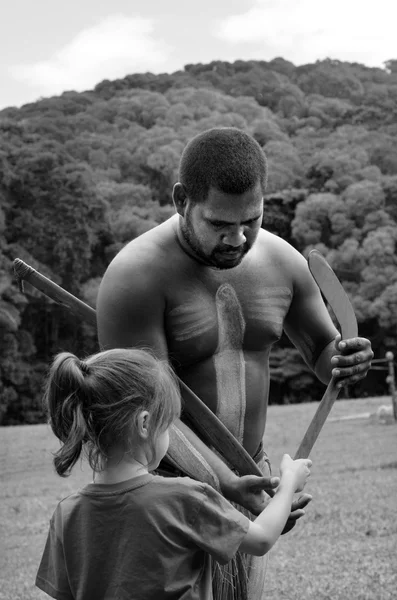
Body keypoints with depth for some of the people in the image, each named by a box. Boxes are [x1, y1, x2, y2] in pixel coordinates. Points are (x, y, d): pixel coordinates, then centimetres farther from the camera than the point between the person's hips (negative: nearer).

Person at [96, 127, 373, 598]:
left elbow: (322, 351, 14)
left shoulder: (281, 262, 0)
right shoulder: (136, 275, -19)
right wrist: (225, 484, -32)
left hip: (246, 476, 5)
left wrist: (347, 362, -11)